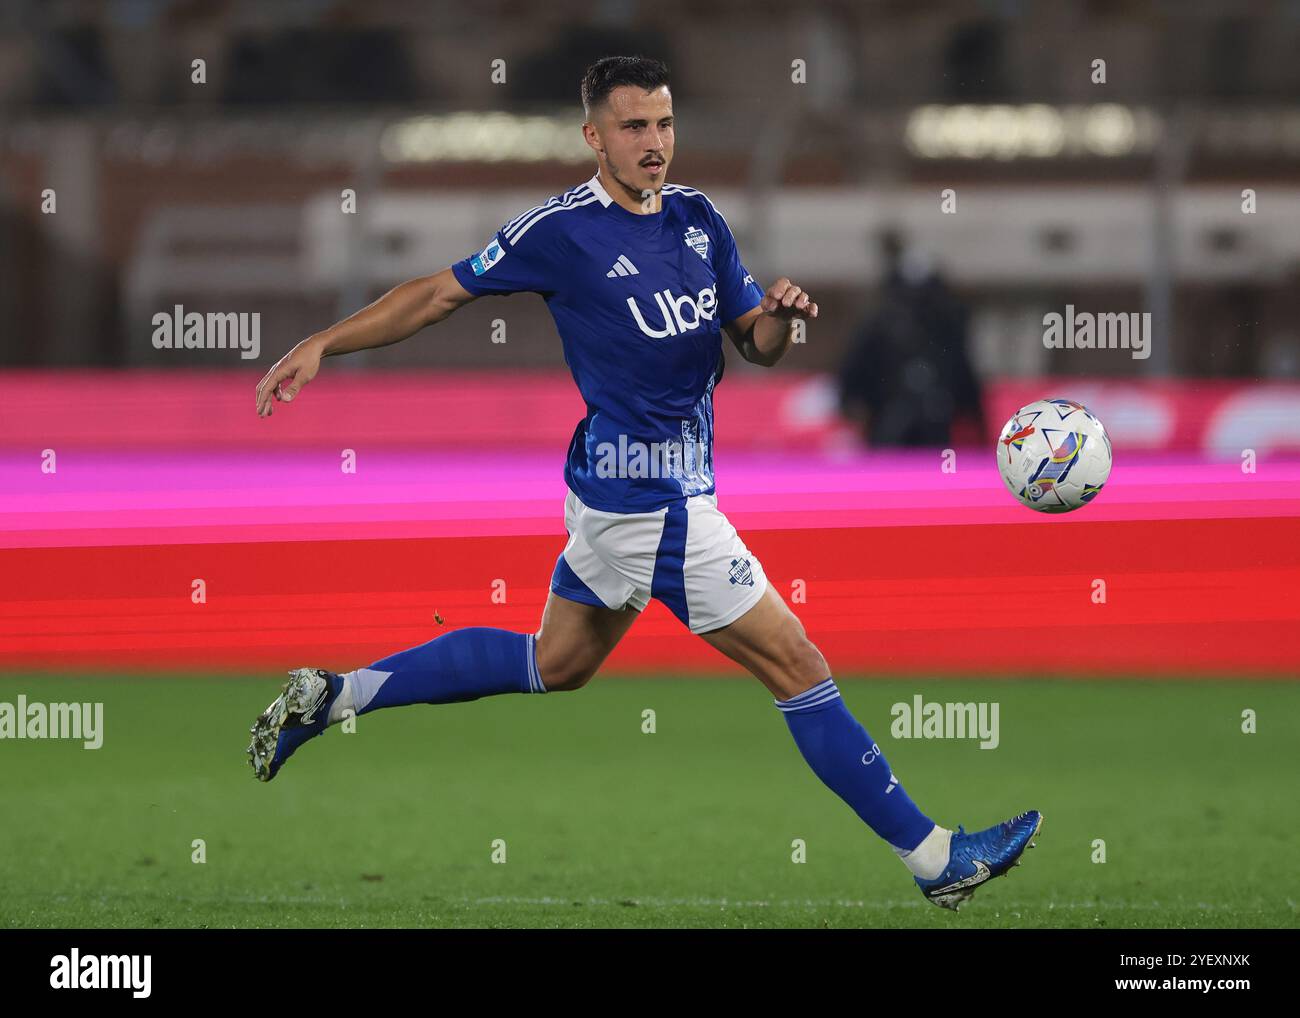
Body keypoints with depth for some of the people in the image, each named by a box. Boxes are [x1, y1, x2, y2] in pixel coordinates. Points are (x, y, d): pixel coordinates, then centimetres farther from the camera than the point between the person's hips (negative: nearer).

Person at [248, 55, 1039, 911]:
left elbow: (756, 345, 10)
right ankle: (936, 858, 2)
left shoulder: (698, 218, 6)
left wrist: (780, 316, -13)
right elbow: (441, 294, -4)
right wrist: (322, 345, -7)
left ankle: (330, 696, 29)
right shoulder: (562, 231, -13)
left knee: (556, 662, 24)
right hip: (652, 502, -9)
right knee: (800, 670, -5)